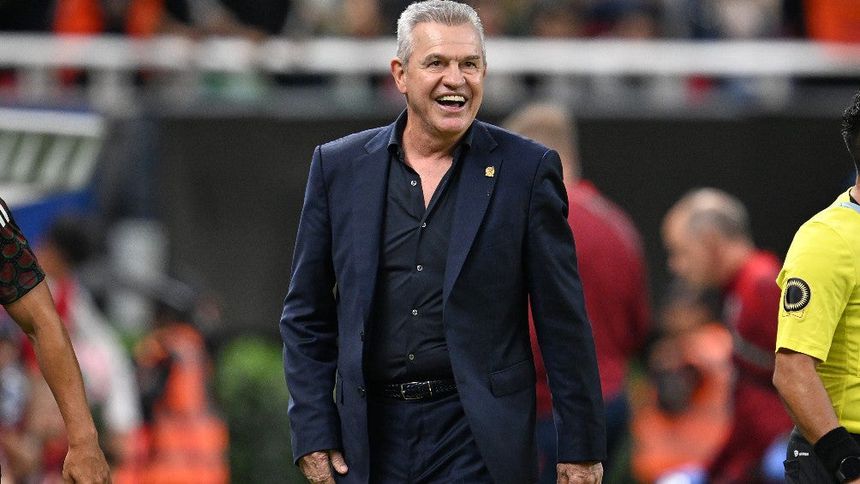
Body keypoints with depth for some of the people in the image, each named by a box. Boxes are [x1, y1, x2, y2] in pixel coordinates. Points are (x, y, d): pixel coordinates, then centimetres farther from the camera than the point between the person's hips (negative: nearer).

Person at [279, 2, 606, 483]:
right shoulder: (339, 167, 6)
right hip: (371, 437, 2)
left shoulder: (527, 169, 0)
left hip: (476, 440, -2)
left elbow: (564, 323, 1)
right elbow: (307, 316, 10)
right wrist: (313, 433, 2)